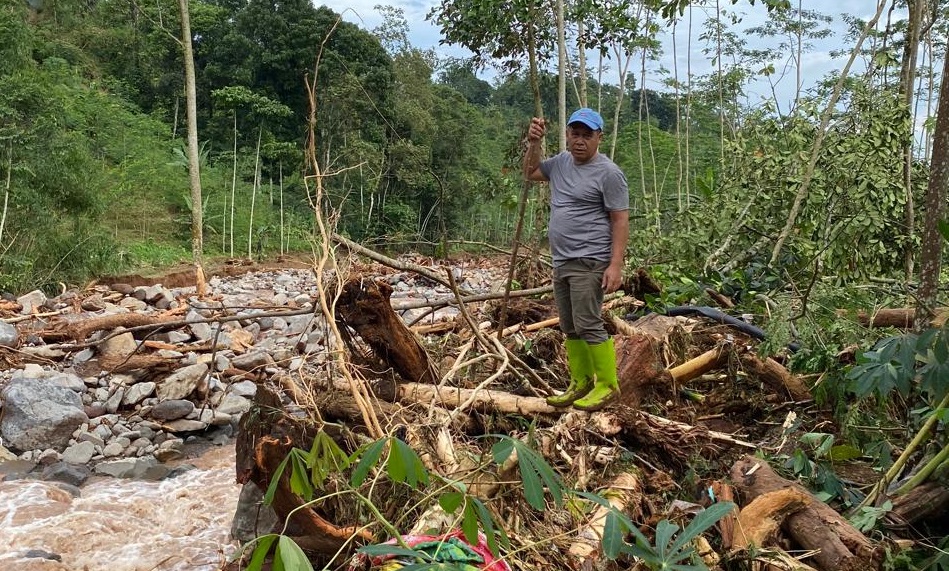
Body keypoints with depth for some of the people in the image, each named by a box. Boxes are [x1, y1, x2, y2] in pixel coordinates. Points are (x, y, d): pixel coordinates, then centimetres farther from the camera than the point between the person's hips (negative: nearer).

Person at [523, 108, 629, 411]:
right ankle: (581, 382, 21)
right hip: (562, 262, 8)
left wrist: (616, 265, -19)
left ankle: (607, 385, 2)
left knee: (588, 325, -10)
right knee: (570, 328, 12)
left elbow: (620, 220, -12)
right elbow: (530, 172, 28)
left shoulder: (608, 173, -10)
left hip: (589, 263, -8)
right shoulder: (561, 162, 12)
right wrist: (534, 143, 10)